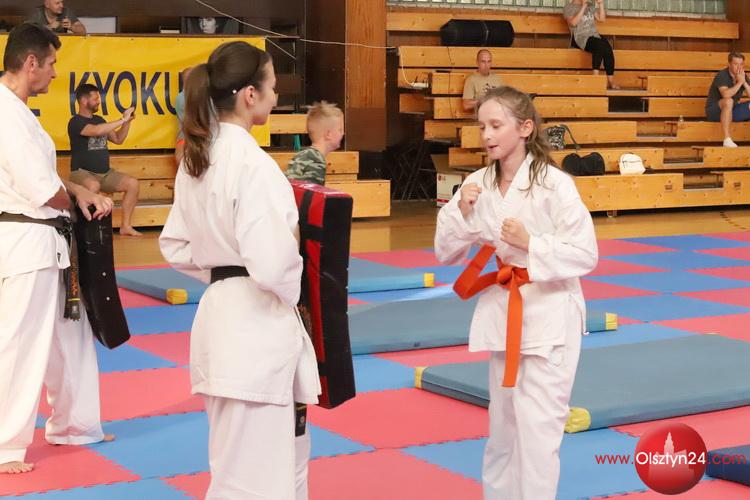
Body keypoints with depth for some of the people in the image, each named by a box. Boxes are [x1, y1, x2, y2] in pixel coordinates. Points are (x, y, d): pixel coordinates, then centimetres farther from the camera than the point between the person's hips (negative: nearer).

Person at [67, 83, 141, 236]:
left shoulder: (99, 120, 15)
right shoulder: (76, 122, -10)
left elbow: (118, 139, 21)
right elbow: (96, 131, -29)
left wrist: (127, 121, 5)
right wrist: (122, 120, -23)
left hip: (105, 173, 8)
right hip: (82, 172, -8)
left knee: (133, 183, -9)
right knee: (93, 186, -39)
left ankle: (125, 226, -5)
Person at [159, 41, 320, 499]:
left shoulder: (196, 160, 8)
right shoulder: (252, 164, -19)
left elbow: (177, 246, 16)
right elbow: (271, 264, -25)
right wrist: (293, 290, -5)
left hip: (220, 315, 10)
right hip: (256, 325, -10)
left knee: (284, 461, 24)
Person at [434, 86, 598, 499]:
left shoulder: (553, 184, -16)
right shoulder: (478, 184, 0)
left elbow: (585, 255, -13)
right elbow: (446, 253, 4)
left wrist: (530, 243, -24)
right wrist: (461, 213, -13)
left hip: (548, 313, -6)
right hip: (502, 309, 6)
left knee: (538, 426, -5)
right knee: (502, 422, 18)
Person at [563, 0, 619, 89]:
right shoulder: (569, 8, 5)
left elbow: (602, 19, 17)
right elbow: (573, 23, -13)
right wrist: (583, 7, -14)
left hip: (594, 36, 5)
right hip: (580, 38, -5)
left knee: (608, 49, -27)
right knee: (599, 45, -36)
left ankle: (611, 81, -26)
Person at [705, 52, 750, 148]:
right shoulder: (722, 75, -17)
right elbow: (726, 95, -35)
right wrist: (739, 82, -26)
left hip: (731, 111, 7)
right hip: (714, 111, -7)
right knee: (728, 101, -38)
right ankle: (727, 140, -43)